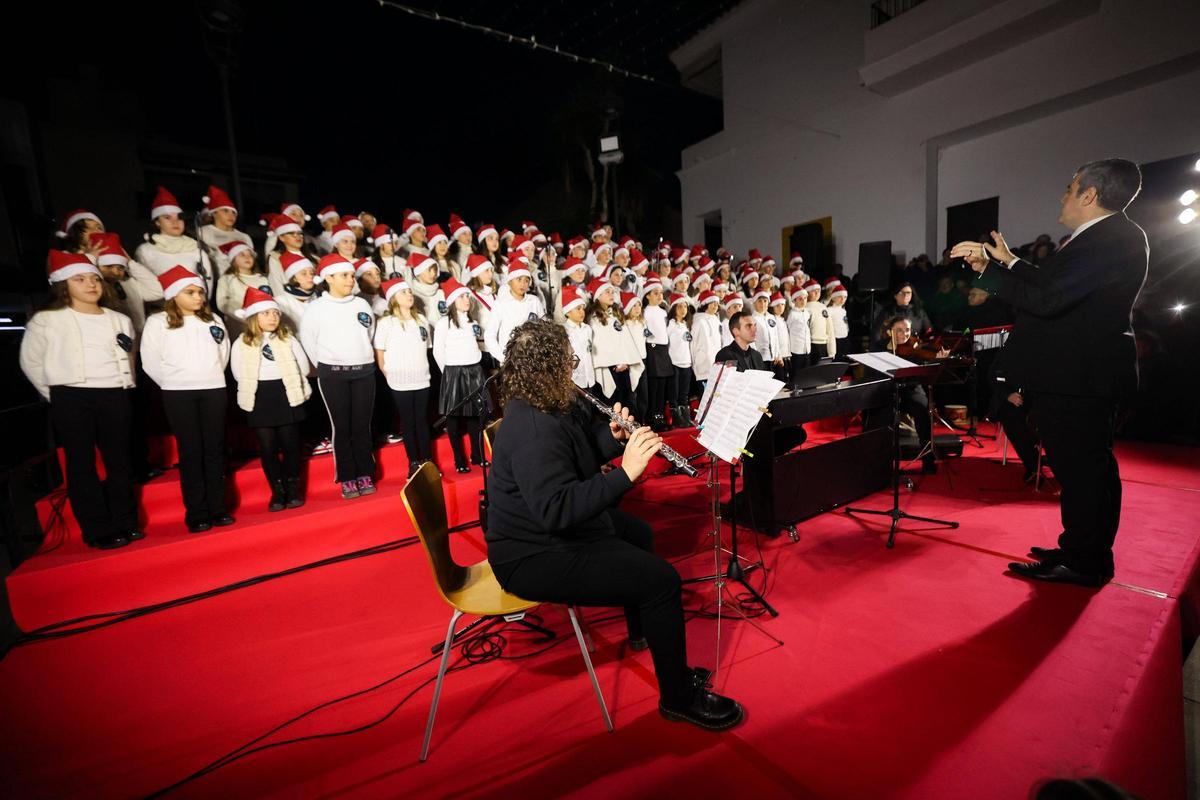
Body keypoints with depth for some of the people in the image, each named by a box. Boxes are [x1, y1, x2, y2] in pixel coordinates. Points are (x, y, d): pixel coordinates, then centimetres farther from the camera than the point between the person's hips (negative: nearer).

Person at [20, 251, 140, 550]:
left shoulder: (120, 320, 13)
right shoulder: (45, 320, 2)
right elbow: (31, 362, 7)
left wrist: (126, 386, 11)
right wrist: (55, 395, 3)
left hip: (116, 396, 3)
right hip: (72, 398, -3)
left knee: (120, 461, 7)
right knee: (82, 465, 1)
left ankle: (125, 523, 16)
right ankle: (98, 531, 5)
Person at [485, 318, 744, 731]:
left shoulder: (556, 405, 1)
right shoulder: (533, 432, -30)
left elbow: (585, 453, 11)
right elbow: (557, 508, -38)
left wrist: (615, 435, -9)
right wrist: (625, 472, -38)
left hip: (555, 530, 11)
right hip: (536, 557, -11)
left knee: (640, 534, 28)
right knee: (662, 579, -14)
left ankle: (643, 631, 47)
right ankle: (679, 698, 9)